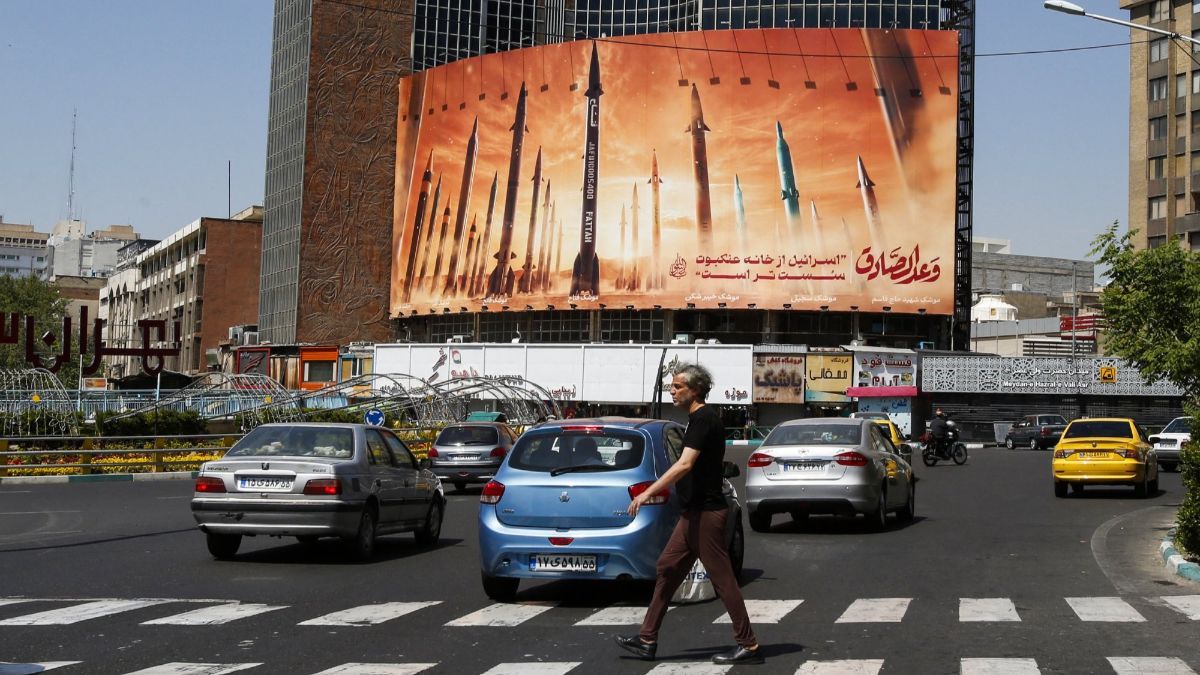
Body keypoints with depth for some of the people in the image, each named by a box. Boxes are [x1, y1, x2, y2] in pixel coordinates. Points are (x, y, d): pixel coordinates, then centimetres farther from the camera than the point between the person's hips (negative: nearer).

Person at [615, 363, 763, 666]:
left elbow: (685, 464, -27)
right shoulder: (701, 418, 15)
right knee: (667, 569, 11)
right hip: (694, 512, 10)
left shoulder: (703, 419, -16)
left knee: (722, 578, -5)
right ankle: (647, 640, 15)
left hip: (705, 512, -10)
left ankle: (748, 645, 2)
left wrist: (648, 493, -30)